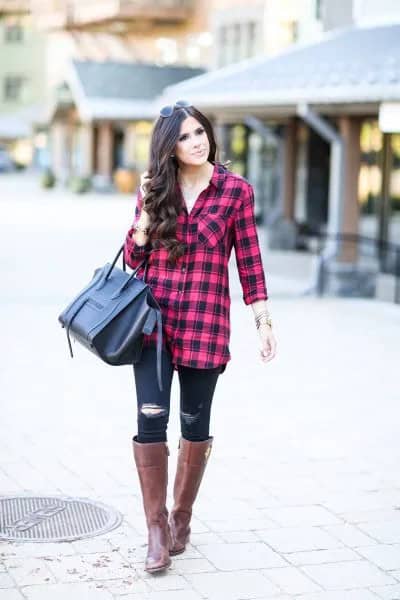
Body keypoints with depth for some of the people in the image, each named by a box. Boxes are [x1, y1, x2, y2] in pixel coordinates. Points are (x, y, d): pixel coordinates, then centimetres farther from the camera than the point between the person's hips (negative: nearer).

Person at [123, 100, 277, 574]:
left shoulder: (236, 190, 1)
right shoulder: (154, 190, 7)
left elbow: (249, 261, 3)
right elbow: (133, 258, 8)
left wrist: (264, 323, 0)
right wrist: (147, 211, -7)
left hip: (204, 323, -1)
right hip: (154, 317, 1)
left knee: (195, 423, 8)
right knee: (151, 418, -9)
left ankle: (181, 517, 27)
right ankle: (157, 529, 3)